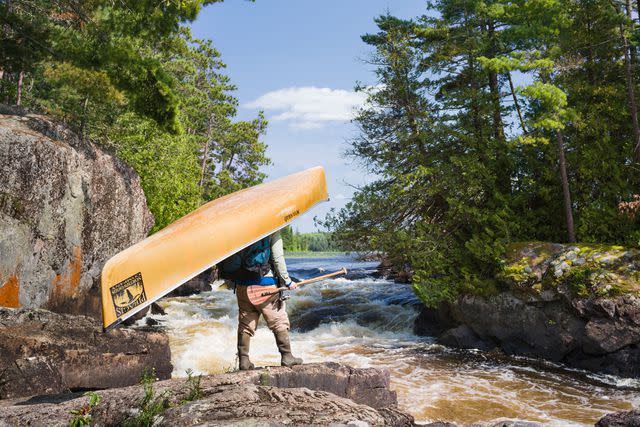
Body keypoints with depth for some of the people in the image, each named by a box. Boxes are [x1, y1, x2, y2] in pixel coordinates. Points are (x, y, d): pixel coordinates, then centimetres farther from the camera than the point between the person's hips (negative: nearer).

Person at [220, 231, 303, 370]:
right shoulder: (272, 232, -4)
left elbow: (231, 261, 10)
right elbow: (278, 259, -8)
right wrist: (287, 281, 0)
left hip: (243, 285, 5)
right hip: (265, 283, -5)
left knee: (245, 324, 10)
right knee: (279, 322, 6)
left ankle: (243, 360, 12)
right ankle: (287, 357, 11)